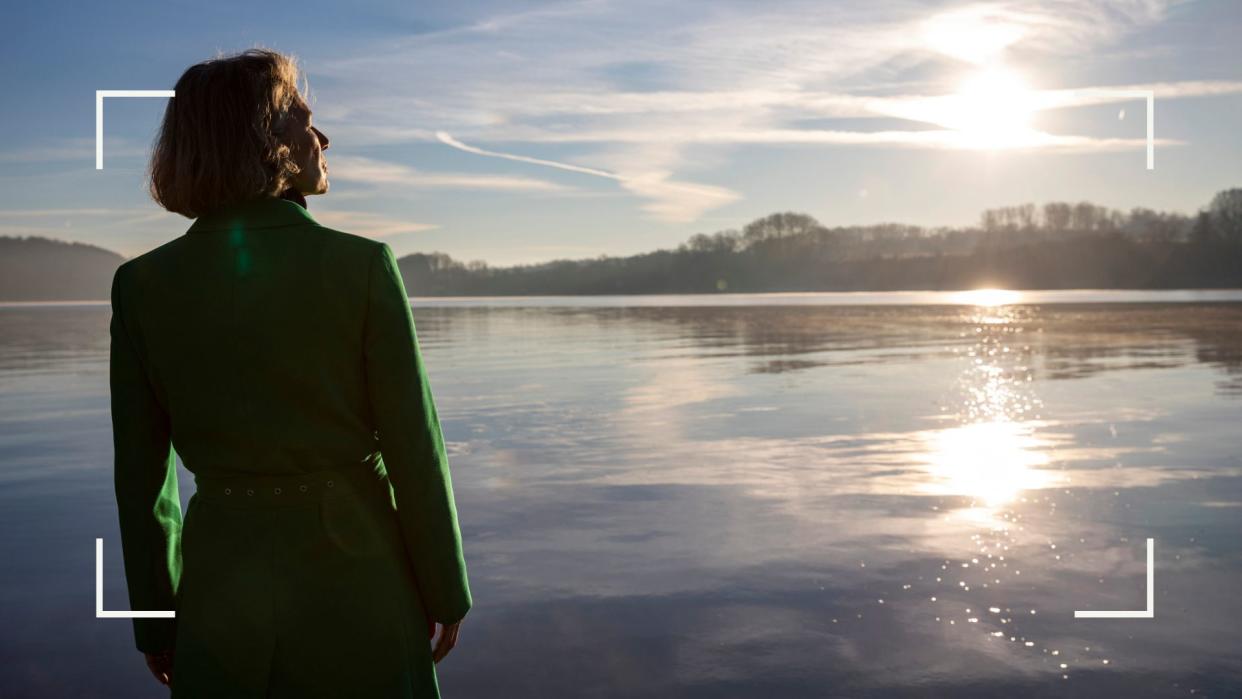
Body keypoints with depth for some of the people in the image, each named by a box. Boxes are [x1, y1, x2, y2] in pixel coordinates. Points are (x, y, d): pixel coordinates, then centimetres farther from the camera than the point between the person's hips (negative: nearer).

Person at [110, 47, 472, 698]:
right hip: (354, 571, -2)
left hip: (221, 582, 3)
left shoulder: (142, 285, -4)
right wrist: (444, 590, 2)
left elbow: (140, 474, 1)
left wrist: (155, 618, 12)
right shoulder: (361, 266, -13)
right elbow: (414, 448, -10)